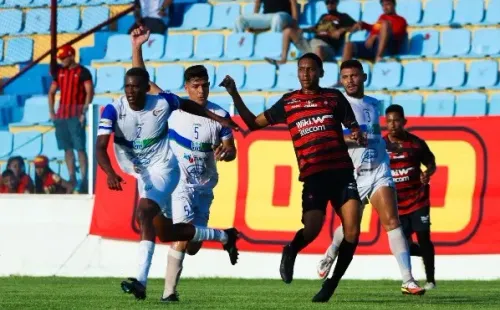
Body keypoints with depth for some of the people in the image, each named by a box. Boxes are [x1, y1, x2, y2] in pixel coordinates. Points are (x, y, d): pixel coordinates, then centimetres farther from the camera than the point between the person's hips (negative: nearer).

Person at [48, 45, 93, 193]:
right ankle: (72, 178, 12)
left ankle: (84, 179, -12)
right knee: (67, 148, 7)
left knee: (80, 148, -10)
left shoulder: (82, 72, -3)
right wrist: (51, 112, 9)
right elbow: (51, 92, 20)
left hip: (76, 115, -7)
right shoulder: (60, 72, 16)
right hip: (61, 115, 7)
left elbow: (89, 92, -10)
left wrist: (84, 112, -17)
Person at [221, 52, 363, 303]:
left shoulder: (334, 97, 14)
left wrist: (357, 135, -6)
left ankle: (331, 284, 8)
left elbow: (353, 128, 18)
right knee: (311, 229, -19)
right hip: (313, 176, -1)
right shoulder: (289, 102, 13)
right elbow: (254, 123, 17)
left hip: (342, 172, 1)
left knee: (352, 232, -11)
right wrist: (234, 95, 10)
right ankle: (290, 252, 18)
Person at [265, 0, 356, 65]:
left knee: (318, 50, -46)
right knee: (288, 31, 2)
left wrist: (341, 30, -11)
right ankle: (283, 60, -7)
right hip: (311, 42, 7)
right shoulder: (324, 16, 29)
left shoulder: (343, 17, 12)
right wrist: (303, 30, 20)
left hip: (327, 46, -7)